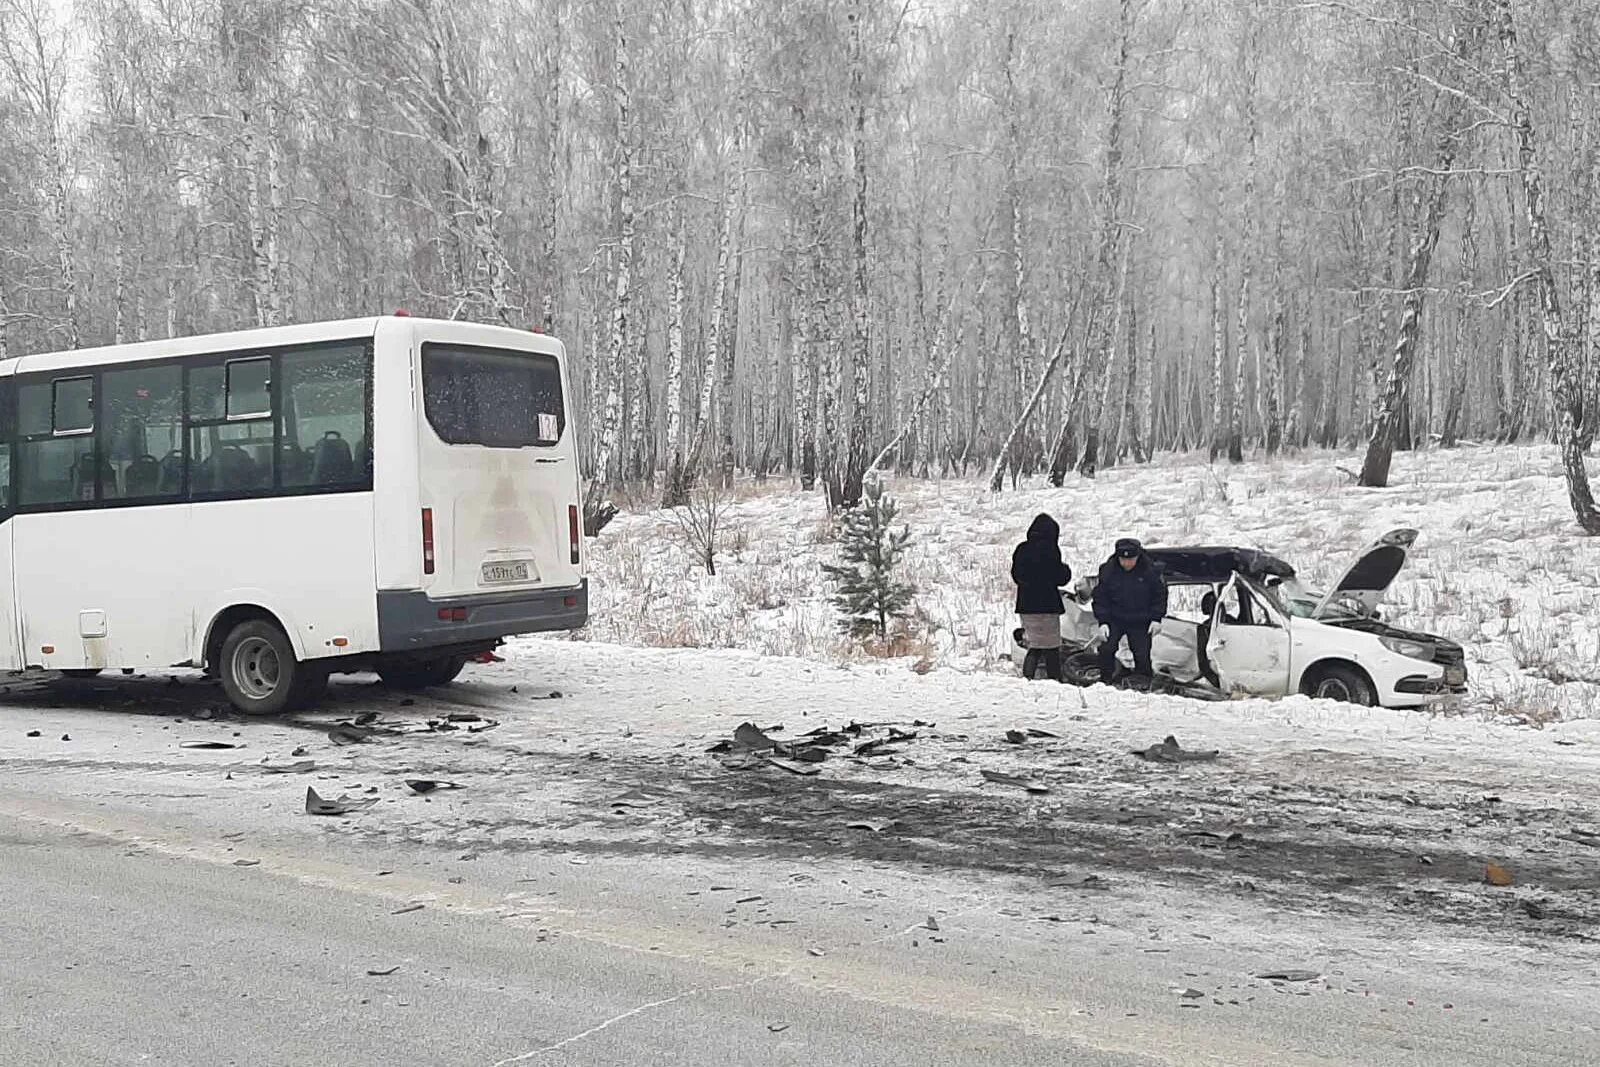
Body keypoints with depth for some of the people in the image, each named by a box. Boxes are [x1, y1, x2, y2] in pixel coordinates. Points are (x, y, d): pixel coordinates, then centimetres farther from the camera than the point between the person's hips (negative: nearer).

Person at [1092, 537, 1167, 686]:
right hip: (1114, 619, 1)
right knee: (1106, 649, -10)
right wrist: (1102, 622, -9)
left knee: (1142, 654, -1)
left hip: (1141, 623, -1)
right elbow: (1100, 597, -2)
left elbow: (1160, 595, 2)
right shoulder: (1108, 570, -9)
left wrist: (1156, 619, -3)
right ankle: (1105, 682, 6)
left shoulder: (1150, 571, -11)